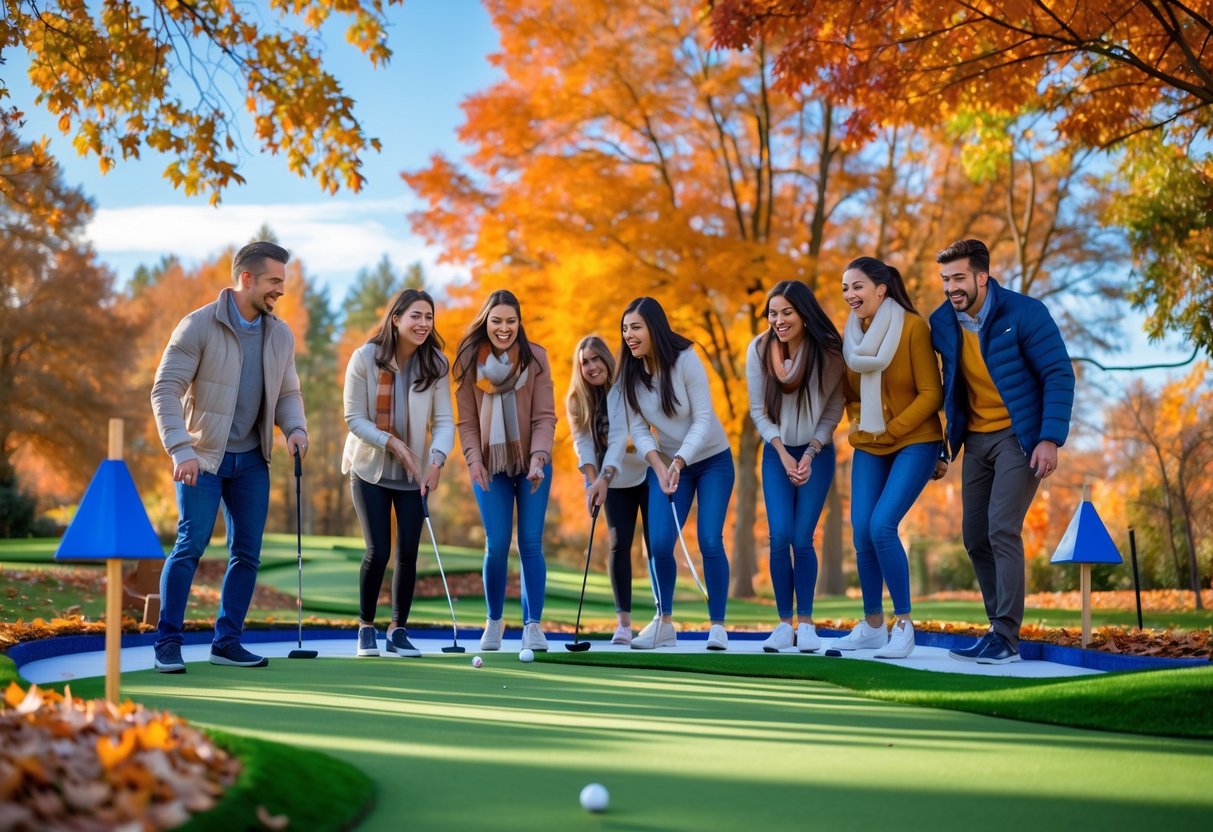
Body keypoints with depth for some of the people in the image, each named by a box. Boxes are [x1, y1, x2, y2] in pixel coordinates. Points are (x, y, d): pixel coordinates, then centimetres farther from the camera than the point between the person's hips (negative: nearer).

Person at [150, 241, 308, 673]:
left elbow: (287, 393, 13)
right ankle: (168, 641, 1)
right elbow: (165, 390, -14)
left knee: (247, 551, 6)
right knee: (191, 544, -8)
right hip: (203, 457, -6)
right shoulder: (199, 326, -11)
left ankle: (227, 640, 16)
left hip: (251, 459, 6)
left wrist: (296, 428, -8)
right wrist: (180, 449, -24)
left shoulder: (281, 335, 6)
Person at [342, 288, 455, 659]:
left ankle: (398, 630, 17)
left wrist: (436, 459, -26)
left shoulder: (436, 364, -7)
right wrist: (392, 443, -22)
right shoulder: (366, 358, -13)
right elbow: (354, 418, -11)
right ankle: (366, 628, 13)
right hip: (370, 469, -2)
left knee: (408, 552, 1)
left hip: (414, 474, 2)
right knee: (378, 551, -7)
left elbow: (444, 420, -10)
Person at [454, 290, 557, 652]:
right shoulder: (469, 359, -2)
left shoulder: (535, 357, -3)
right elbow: (466, 420, -1)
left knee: (531, 543, -1)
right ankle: (493, 623, 13)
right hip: (490, 465, 0)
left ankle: (532, 625, 6)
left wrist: (538, 458, -19)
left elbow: (545, 416, -6)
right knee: (496, 545, -3)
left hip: (531, 464, 0)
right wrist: (473, 458, -14)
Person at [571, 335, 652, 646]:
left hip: (647, 475, -3)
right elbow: (583, 442, -13)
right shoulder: (577, 400, -3)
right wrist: (592, 479, -29)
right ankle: (624, 622, -4)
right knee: (619, 544, -5)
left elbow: (620, 437, -30)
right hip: (615, 481, 3)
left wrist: (603, 479, -41)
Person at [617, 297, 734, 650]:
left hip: (712, 460, -3)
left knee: (710, 541, -12)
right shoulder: (630, 373, -7)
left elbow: (703, 420, -20)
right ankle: (663, 623, 6)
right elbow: (638, 429, -7)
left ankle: (717, 626, -2)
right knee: (659, 542, -9)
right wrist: (659, 466, -21)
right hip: (666, 464, 4)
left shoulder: (685, 360, -20)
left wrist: (679, 462, -29)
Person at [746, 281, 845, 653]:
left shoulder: (828, 351, -16)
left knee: (802, 539, -7)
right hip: (777, 452, 1)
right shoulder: (759, 349, -12)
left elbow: (834, 408, -7)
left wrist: (810, 453, -13)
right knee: (779, 537, -8)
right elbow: (758, 409, -5)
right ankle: (784, 625, 2)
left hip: (816, 453, -1)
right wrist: (784, 454, -11)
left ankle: (806, 623, 6)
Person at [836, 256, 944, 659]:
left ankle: (904, 625, -6)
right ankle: (871, 627, 12)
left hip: (915, 442, -5)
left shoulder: (913, 327, -11)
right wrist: (858, 424, -1)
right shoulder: (850, 334, 5)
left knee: (882, 525, -19)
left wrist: (891, 429, -14)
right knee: (861, 532, -4)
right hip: (868, 448, 5)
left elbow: (932, 394, -12)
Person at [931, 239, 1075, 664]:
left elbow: (1059, 374, -14)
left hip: (1020, 436, -6)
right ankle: (1001, 628, 18)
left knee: (1002, 530, -16)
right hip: (977, 439, 6)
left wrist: (1051, 439, -21)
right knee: (975, 536, 7)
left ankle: (1006, 638, -11)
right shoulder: (942, 324, 0)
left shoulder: (1025, 313, -15)